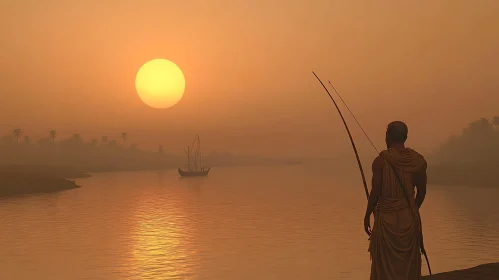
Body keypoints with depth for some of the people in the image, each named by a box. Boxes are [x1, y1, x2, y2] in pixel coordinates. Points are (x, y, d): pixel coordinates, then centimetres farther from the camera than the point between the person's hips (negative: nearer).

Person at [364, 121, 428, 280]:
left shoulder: (381, 161, -13)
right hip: (410, 219, 4)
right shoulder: (418, 160, -1)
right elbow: (421, 192, 6)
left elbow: (375, 192, -13)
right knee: (409, 266, 14)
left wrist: (367, 216, 0)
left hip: (387, 219, -4)